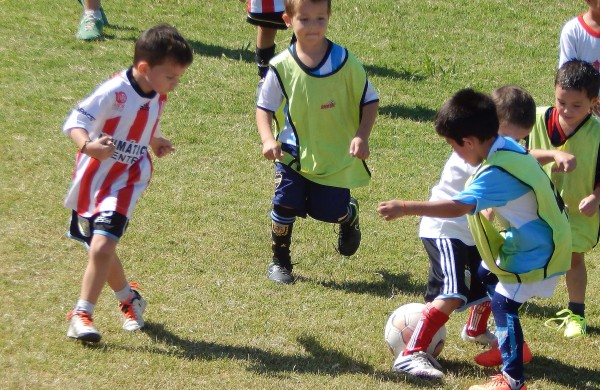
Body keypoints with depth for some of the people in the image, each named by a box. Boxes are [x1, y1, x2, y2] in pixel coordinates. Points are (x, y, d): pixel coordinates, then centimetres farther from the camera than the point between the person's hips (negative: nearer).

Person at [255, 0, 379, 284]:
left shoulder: (345, 62, -12)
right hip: (293, 155, 0)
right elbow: (264, 107, -3)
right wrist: (268, 139, -20)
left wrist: (361, 136, -16)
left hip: (337, 157, 0)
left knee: (330, 211, 5)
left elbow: (369, 101, -3)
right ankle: (279, 261, 14)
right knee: (285, 206, -11)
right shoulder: (281, 67, -11)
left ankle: (350, 214, 44)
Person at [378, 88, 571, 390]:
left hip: (536, 252, -10)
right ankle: (510, 345, 36)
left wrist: (405, 208, -39)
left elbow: (458, 207, -39)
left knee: (504, 302, -12)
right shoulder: (508, 147, -2)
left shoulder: (497, 172, -31)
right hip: (535, 240, 10)